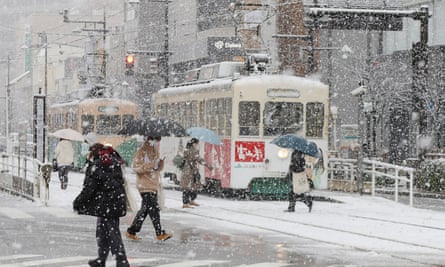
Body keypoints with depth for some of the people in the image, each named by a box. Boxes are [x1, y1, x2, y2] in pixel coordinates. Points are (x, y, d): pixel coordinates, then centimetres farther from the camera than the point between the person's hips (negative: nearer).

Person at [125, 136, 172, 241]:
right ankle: (160, 233, -10)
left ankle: (131, 232, 18)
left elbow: (158, 169, 22)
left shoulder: (155, 152, 16)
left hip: (153, 185, 9)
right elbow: (136, 167, -16)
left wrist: (160, 163, 1)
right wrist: (150, 166, -24)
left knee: (145, 209, 10)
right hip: (145, 186, -9)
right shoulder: (141, 152, -8)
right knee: (154, 209, -12)